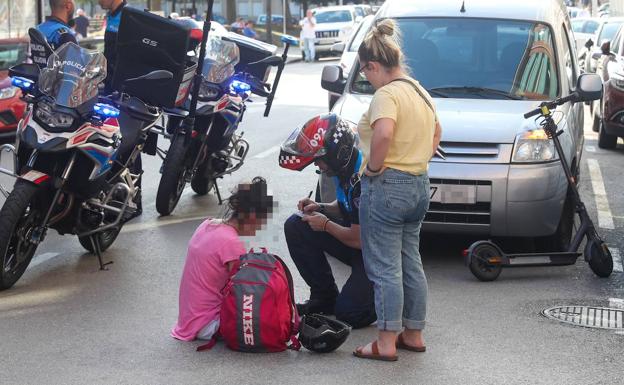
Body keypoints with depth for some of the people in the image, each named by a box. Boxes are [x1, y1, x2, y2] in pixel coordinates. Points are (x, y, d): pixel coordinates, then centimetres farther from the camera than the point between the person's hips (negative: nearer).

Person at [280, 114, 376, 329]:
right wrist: (321, 208, -1)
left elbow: (358, 239, -27)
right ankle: (324, 298, 5)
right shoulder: (345, 168, -2)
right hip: (358, 234, 9)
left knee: (348, 314, -16)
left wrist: (325, 225, -10)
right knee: (295, 227, -3)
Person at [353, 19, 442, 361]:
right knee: (411, 264, 15)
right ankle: (413, 334, 24)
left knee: (385, 268, -3)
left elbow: (383, 133, -34)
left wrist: (373, 167, -20)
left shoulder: (386, 94, -16)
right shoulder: (419, 91, 14)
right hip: (419, 186, 9)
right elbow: (435, 131, 30)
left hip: (386, 186, -9)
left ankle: (386, 343, 1)